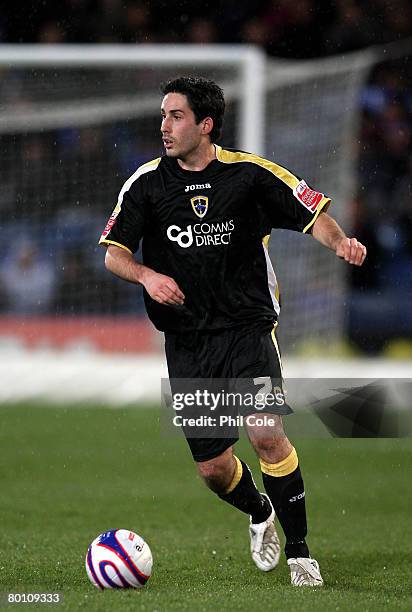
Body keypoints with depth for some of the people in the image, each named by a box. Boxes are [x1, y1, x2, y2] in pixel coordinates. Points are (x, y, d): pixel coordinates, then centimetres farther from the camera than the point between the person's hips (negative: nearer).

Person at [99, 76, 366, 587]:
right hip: (186, 343, 2)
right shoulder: (147, 183, 1)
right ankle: (260, 515, 37)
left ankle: (299, 550, -8)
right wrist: (148, 275, -21)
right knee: (214, 468, 2)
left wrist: (339, 241, -20)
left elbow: (312, 215, 2)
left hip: (248, 329, -2)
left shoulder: (250, 174, -4)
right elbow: (113, 254, 0)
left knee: (266, 433, -23)